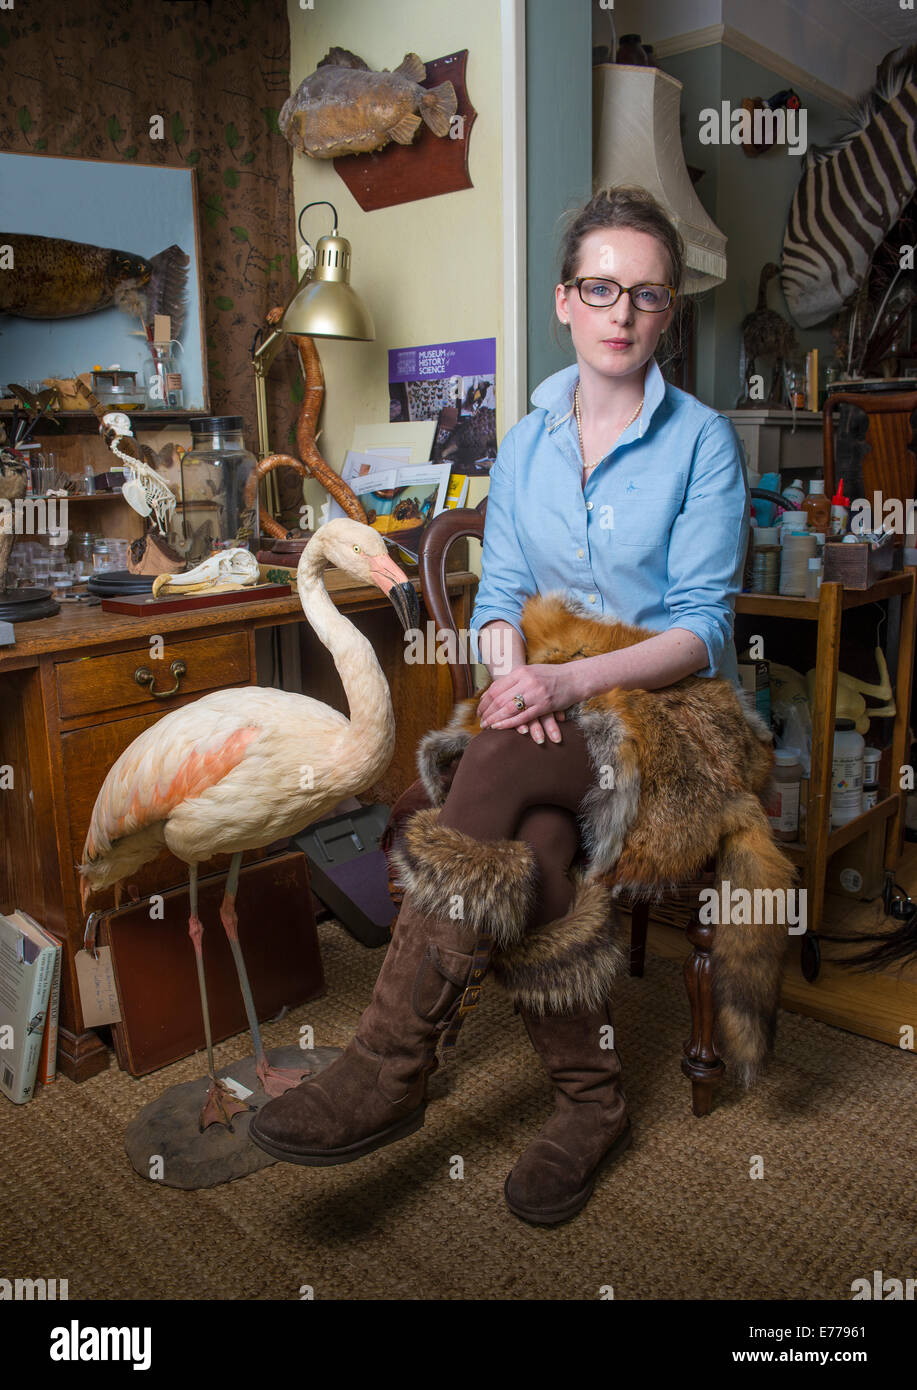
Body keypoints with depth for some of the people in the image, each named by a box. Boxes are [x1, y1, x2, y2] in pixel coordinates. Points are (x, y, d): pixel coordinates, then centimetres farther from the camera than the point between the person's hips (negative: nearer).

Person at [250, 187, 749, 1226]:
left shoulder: (701, 441, -1)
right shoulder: (525, 443, 12)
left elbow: (703, 629, -9)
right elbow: (499, 592, 8)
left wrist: (571, 680, -24)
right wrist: (512, 673, -16)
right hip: (545, 707, 4)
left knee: (497, 774, -32)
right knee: (528, 849, -28)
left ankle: (388, 1070, -25)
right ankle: (591, 1100, -8)